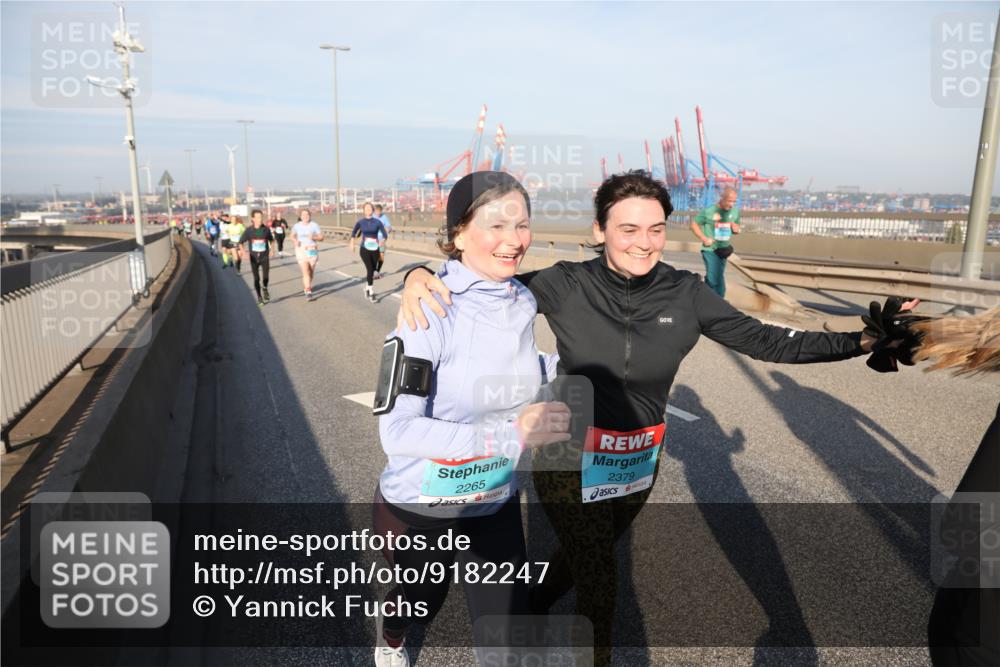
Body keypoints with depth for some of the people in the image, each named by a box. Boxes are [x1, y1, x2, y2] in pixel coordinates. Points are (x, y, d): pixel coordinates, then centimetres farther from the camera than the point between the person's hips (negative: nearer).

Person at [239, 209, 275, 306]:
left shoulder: (266, 229, -4)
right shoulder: (248, 230, -6)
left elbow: (271, 240, 14)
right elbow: (241, 242, 1)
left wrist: (272, 250, 0)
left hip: (264, 256, 0)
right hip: (254, 258, 0)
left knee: (266, 276, -16)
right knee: (256, 278, 5)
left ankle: (265, 289, 16)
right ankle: (259, 297, 21)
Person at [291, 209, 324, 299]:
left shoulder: (314, 225, -1)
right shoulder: (297, 226, 1)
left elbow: (321, 237, -1)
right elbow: (292, 236, -6)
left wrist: (314, 237, -20)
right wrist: (295, 241, -28)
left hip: (312, 250, 1)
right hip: (301, 251, -1)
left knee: (311, 271, 11)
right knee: (305, 272, -12)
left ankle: (306, 287, 38)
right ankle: (308, 292, -16)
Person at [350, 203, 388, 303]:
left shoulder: (377, 222, -1)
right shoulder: (360, 222, 1)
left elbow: (384, 234, -4)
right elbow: (353, 233, 10)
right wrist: (352, 243, -4)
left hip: (375, 250, 2)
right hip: (364, 249, -2)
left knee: (372, 270, 11)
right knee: (370, 269, -16)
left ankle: (367, 287, 37)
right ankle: (371, 293, -8)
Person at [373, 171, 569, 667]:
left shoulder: (524, 302, -8)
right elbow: (398, 430, -33)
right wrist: (510, 434, -39)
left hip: (496, 506, 4)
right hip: (418, 510, -3)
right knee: (421, 603, 26)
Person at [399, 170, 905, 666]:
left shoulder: (685, 294, -8)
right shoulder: (566, 285, -16)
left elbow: (766, 341, -3)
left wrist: (863, 341, -7)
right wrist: (421, 276, -30)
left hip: (639, 461, 4)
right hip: (572, 457, -4)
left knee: (586, 557, 26)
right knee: (599, 578, 6)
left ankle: (530, 609, 58)